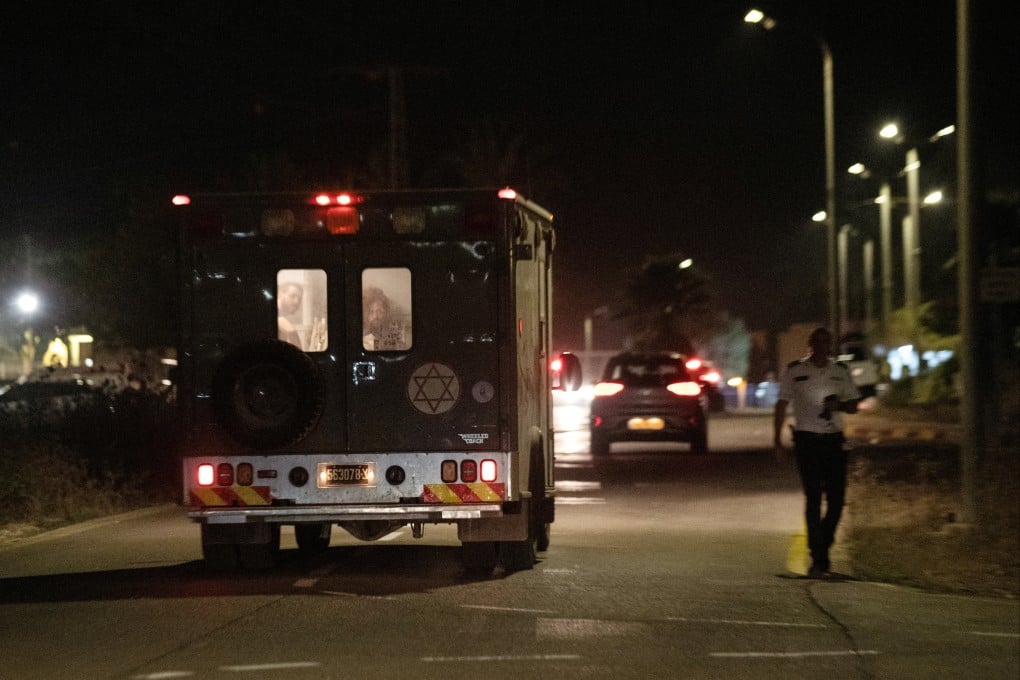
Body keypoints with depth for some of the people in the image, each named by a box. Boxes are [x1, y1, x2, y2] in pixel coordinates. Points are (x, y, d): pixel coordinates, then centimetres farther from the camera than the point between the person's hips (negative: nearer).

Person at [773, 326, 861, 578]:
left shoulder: (840, 371, 9)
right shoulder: (795, 371, 2)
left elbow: (853, 405, 13)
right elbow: (782, 405, 6)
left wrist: (839, 405, -9)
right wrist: (777, 438, 0)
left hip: (833, 440, 3)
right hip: (807, 440, -3)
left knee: (837, 498, -1)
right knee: (813, 498, -7)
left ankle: (821, 548, 20)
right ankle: (818, 559, -5)